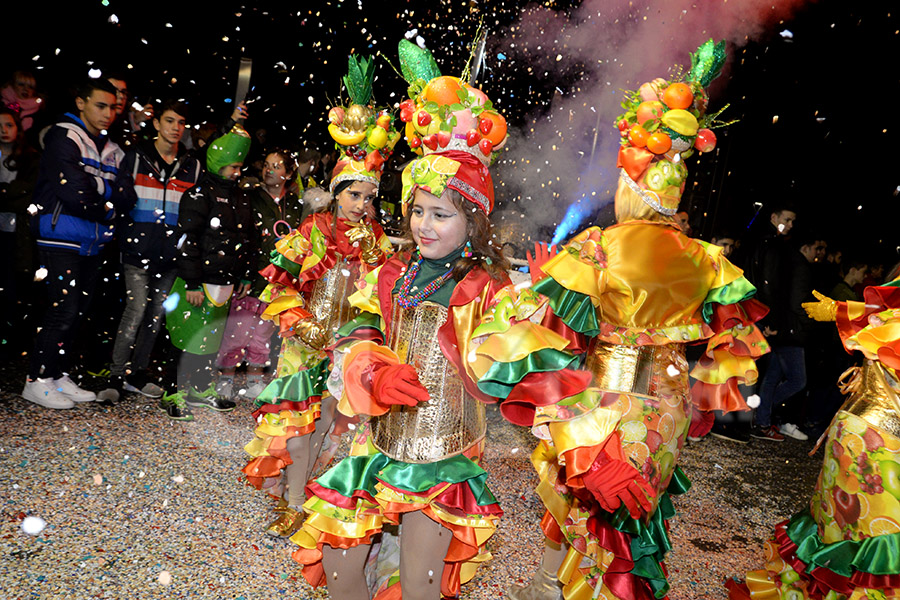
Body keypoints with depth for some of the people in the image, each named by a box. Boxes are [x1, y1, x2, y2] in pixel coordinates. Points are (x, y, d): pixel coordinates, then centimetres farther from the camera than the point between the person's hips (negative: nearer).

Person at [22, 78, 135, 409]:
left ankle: (58, 376, 22)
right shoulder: (62, 138, -7)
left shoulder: (111, 150, 14)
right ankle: (37, 381, 3)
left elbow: (127, 194, 2)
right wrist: (107, 189, -5)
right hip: (61, 241, -7)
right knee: (64, 310, -9)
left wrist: (93, 186, -11)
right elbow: (74, 192, -19)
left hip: (92, 243, 7)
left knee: (76, 312, 11)